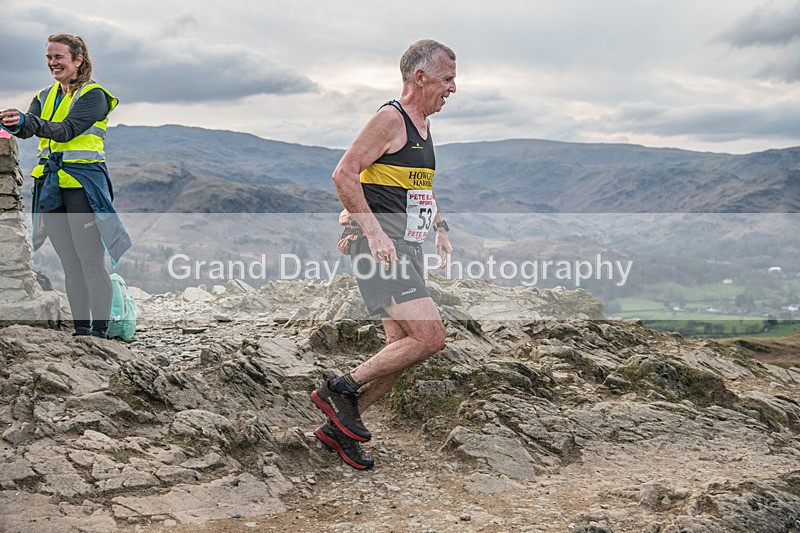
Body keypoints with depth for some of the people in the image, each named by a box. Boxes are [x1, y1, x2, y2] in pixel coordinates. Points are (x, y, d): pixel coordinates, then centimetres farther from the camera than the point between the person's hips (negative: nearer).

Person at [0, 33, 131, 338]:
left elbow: (67, 130, -17)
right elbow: (29, 128, 4)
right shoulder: (45, 96, 18)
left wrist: (26, 122, -31)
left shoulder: (93, 95, -3)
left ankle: (99, 331, -3)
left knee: (91, 261, -7)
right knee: (70, 264, 9)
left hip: (82, 182, -6)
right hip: (50, 184, 6)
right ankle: (80, 330, 15)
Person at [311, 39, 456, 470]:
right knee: (430, 338, -16)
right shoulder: (390, 118, -10)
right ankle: (341, 389, -1)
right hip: (380, 246, -10)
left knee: (401, 347, 8)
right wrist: (374, 233, -22)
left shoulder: (423, 126, 19)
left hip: (405, 249, 10)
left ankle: (337, 428, 18)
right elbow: (344, 174, -18)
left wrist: (440, 230, 21)